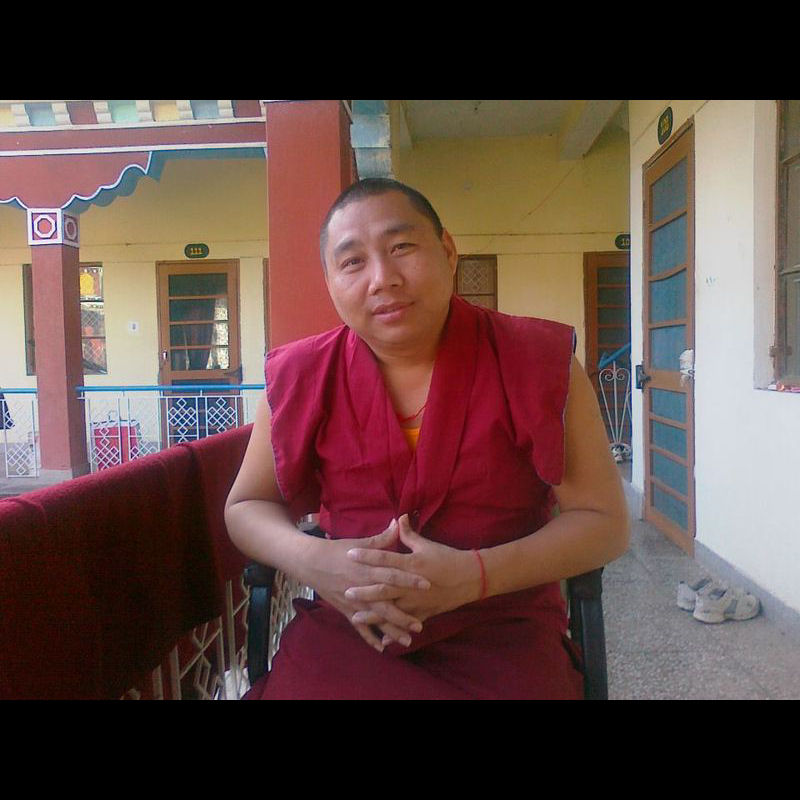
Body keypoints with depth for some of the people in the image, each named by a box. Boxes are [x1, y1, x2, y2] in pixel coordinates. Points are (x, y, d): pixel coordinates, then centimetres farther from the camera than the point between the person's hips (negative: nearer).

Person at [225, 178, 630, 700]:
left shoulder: (538, 364, -7)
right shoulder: (301, 379, -2)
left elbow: (604, 521, -4)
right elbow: (246, 507, 9)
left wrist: (473, 575, -20)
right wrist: (310, 559, -15)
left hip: (503, 635, 0)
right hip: (345, 631, 1)